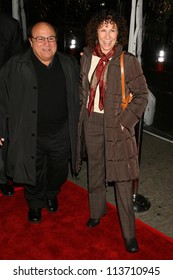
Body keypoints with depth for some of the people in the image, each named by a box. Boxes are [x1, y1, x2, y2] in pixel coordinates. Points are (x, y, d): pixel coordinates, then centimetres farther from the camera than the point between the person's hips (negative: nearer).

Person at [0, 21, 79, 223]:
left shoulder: (70, 65, 0)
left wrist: (76, 128, 8)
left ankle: (52, 195, 51)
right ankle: (35, 204, 43)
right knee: (33, 175, 15)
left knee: (58, 172, 20)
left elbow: (78, 97, 9)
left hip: (61, 134, 2)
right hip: (31, 136, -2)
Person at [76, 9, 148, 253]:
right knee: (95, 171, 18)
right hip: (91, 122, 4)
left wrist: (125, 121, -14)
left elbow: (142, 94, -8)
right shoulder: (86, 57, 2)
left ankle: (129, 233, 13)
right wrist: (83, 113, 9)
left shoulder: (128, 61, -11)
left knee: (121, 180, -1)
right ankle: (97, 212, 42)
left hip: (116, 125, -4)